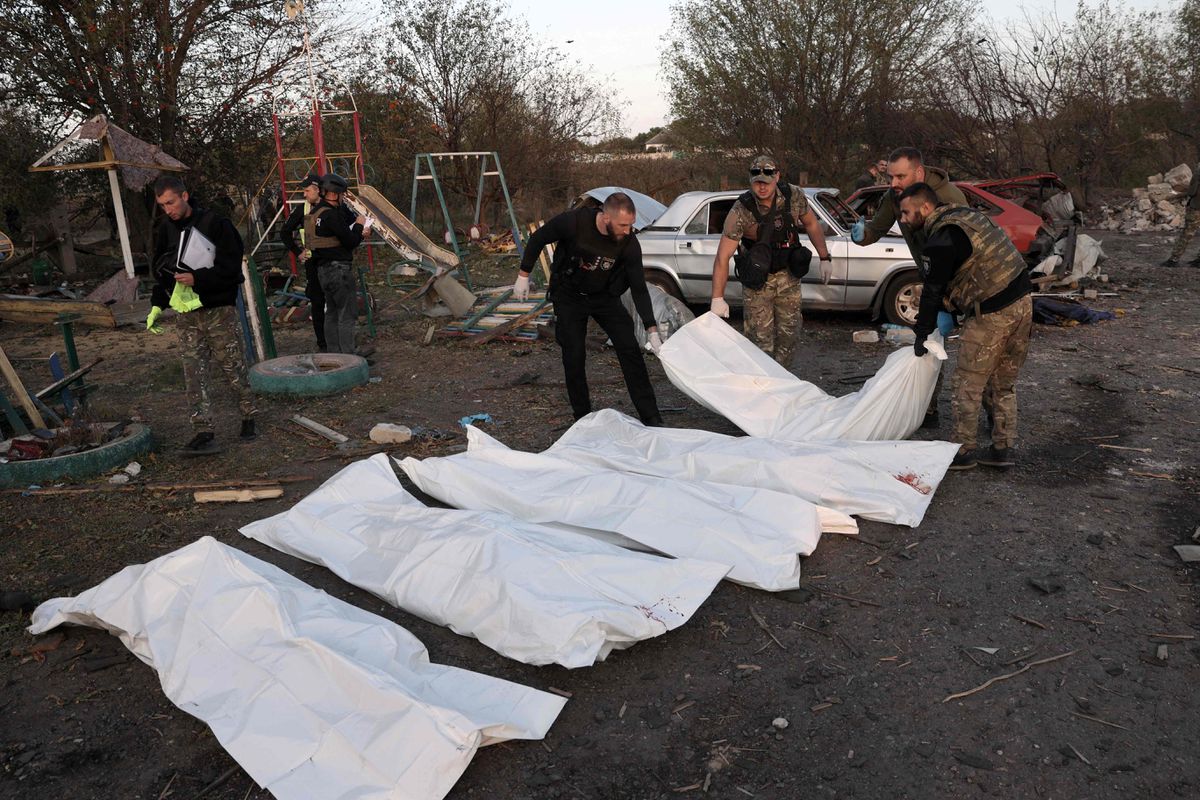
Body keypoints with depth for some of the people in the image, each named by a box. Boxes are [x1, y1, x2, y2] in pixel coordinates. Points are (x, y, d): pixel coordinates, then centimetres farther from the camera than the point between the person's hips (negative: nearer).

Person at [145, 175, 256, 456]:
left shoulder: (216, 224, -8)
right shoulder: (165, 230, 10)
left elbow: (231, 267, -11)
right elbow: (160, 272, 18)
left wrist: (197, 278, -21)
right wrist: (157, 305, 7)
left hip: (219, 309, -5)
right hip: (187, 315, 5)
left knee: (233, 368, 5)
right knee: (195, 373, -3)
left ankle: (249, 415, 25)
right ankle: (204, 433, -5)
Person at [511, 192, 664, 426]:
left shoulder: (629, 244, -23)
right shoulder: (573, 222, -28)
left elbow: (639, 289, -16)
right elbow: (537, 239, -10)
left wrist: (652, 332, -19)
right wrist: (523, 276, -6)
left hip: (605, 297, 2)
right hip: (569, 297, -1)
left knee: (630, 350, -7)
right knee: (574, 356, -6)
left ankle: (651, 418, 1)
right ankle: (583, 417, 12)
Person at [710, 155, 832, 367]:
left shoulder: (794, 196, -11)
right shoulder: (740, 211, -22)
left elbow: (811, 225, 8)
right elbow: (723, 257, -23)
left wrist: (825, 258, 9)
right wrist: (717, 298, -28)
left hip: (788, 276, 4)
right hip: (757, 280, -4)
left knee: (788, 333, 10)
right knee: (760, 338, -5)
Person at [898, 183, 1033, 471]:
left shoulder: (941, 239, -14)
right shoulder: (967, 215, 15)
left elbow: (933, 291, -8)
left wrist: (921, 334, 4)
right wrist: (949, 311, 24)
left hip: (992, 314, -9)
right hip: (1022, 302, 9)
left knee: (967, 386, 3)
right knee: (1003, 384, 18)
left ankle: (963, 451, 12)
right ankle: (1002, 449, 25)